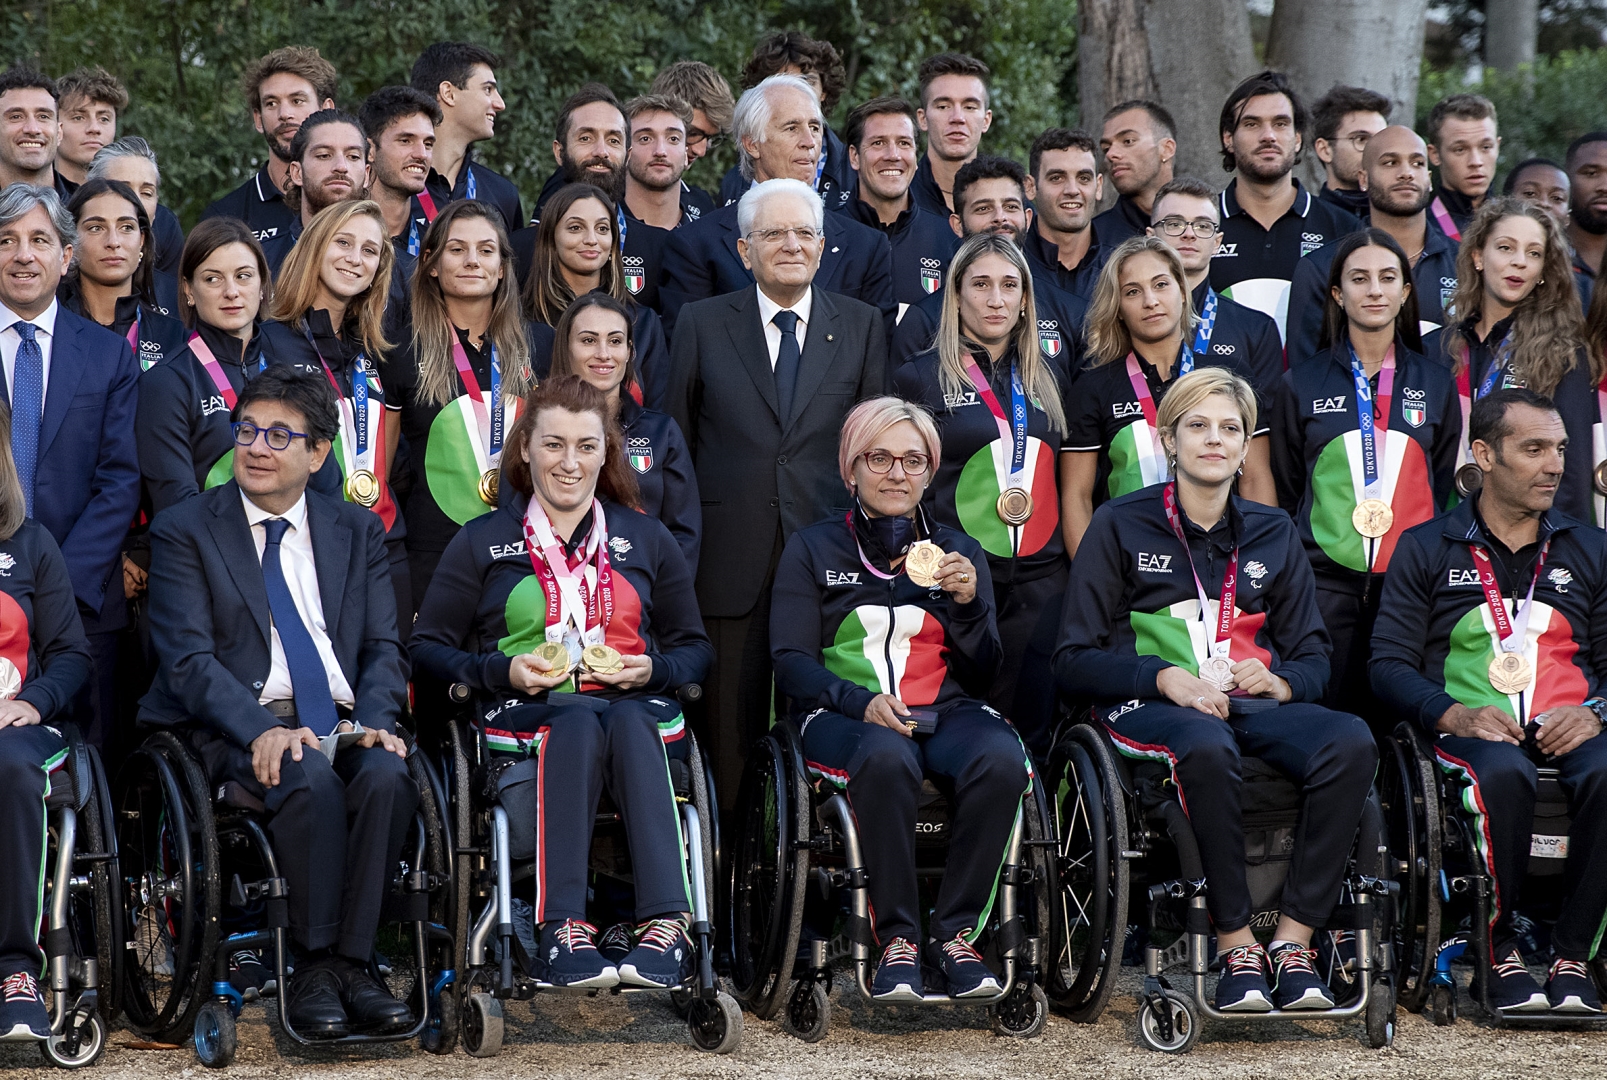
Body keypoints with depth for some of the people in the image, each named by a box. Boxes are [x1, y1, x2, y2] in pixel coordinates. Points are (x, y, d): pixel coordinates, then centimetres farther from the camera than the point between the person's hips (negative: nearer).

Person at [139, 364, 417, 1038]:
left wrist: (373, 721, -11)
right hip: (235, 727, -3)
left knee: (387, 776, -30)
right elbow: (188, 658, -6)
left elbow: (384, 647, 10)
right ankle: (314, 971, -24)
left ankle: (351, 964, -25)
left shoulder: (358, 532, 17)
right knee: (310, 780, -34)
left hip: (343, 724, 3)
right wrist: (262, 731, -23)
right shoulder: (183, 530, 5)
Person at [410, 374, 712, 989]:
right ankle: (562, 930, -48)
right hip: (524, 715, -1)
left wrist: (650, 670, -2)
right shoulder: (483, 542, 14)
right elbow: (428, 645, 11)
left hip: (635, 708, 1)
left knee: (626, 719, -37)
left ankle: (665, 923, -51)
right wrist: (504, 670, -7)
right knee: (577, 719, -38)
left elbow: (695, 648, 21)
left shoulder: (645, 539, 20)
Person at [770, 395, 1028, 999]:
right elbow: (790, 662, 2)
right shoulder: (812, 551, 12)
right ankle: (897, 939, -28)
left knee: (1002, 760, -33)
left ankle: (954, 932, -21)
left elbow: (981, 675, 13)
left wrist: (968, 604, -7)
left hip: (945, 710, 2)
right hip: (844, 715, -2)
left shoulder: (959, 551, 18)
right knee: (887, 757, -39)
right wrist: (860, 701, -17)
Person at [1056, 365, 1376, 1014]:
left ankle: (1293, 939, -28)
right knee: (1207, 747, -41)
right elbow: (1074, 664, 2)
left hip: (1254, 703, 4)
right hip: (1149, 708, -3)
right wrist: (1165, 677, -15)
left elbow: (1314, 661, 19)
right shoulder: (1121, 527, 6)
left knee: (1352, 742, -30)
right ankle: (1236, 946, -32)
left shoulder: (1273, 535, 18)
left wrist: (1278, 682, -6)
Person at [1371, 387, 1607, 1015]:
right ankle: (1502, 951, -20)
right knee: (1504, 774, -39)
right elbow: (1389, 664, 4)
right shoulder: (1426, 550, 13)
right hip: (1471, 728, -2)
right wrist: (1454, 714, -14)